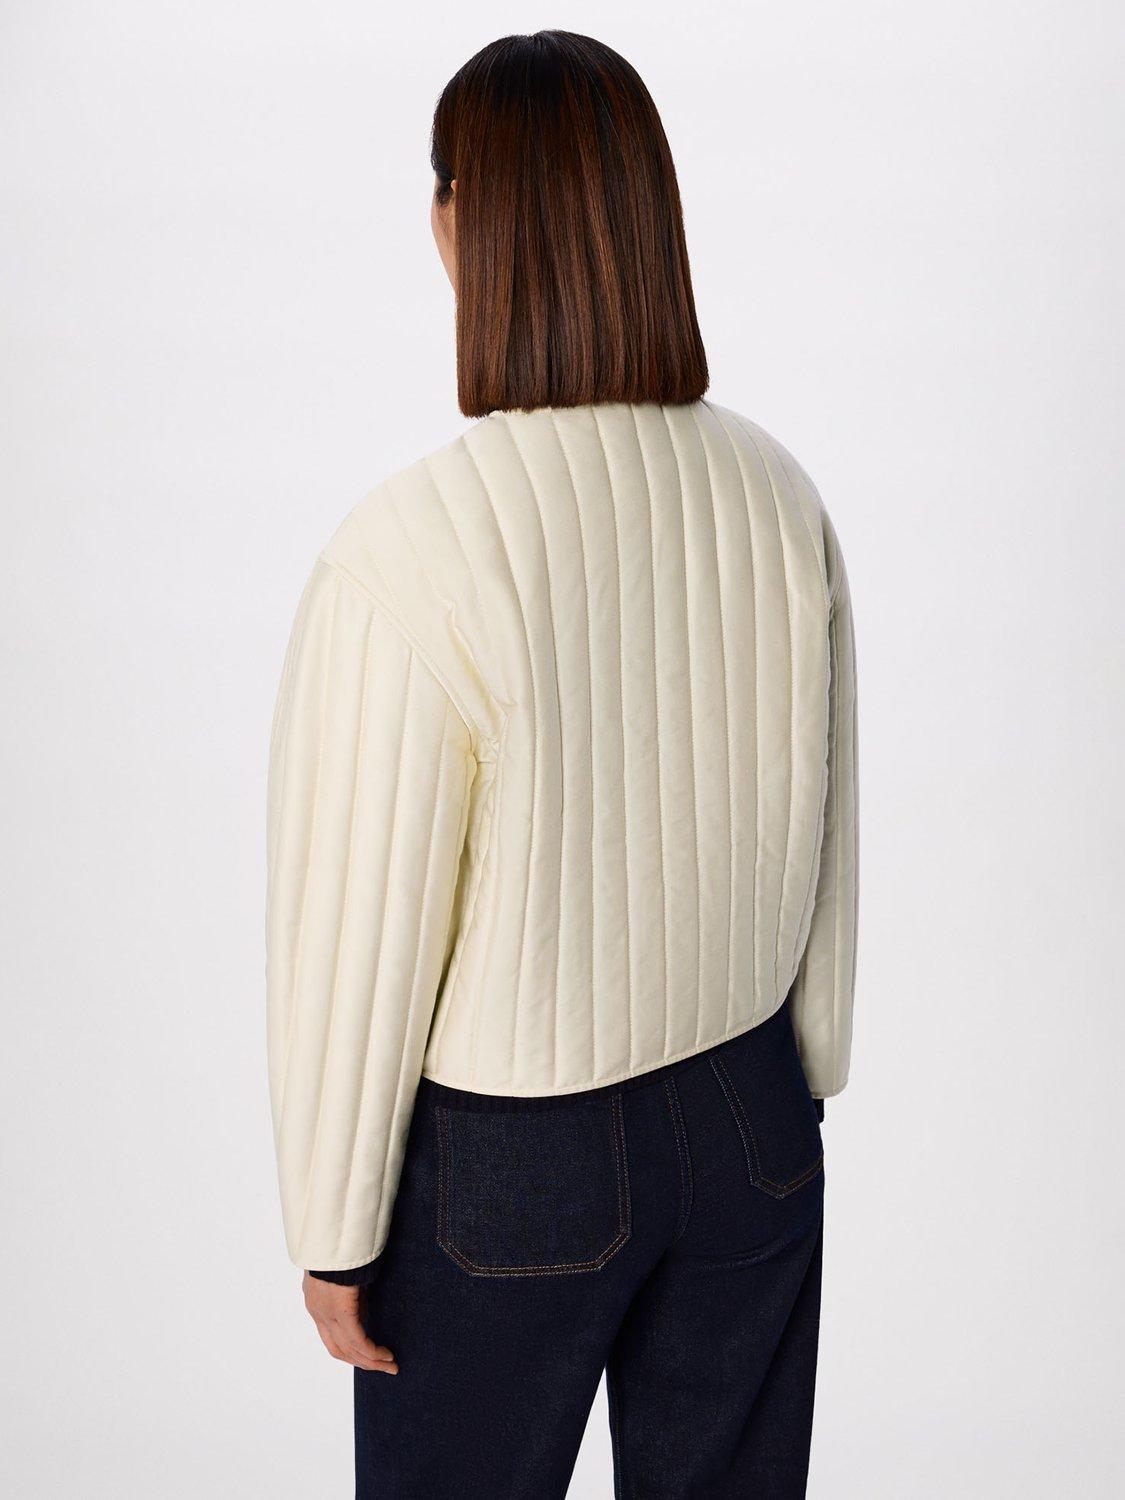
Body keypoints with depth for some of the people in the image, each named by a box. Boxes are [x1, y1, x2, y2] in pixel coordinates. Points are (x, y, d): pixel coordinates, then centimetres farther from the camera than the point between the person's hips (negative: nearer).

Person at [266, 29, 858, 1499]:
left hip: (509, 1164, -4)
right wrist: (805, 1079, 16)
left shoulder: (405, 556, -27)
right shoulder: (777, 496, -9)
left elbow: (358, 942, -20)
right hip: (746, 1126, 5)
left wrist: (332, 1229, -5)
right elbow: (821, 837, 1)